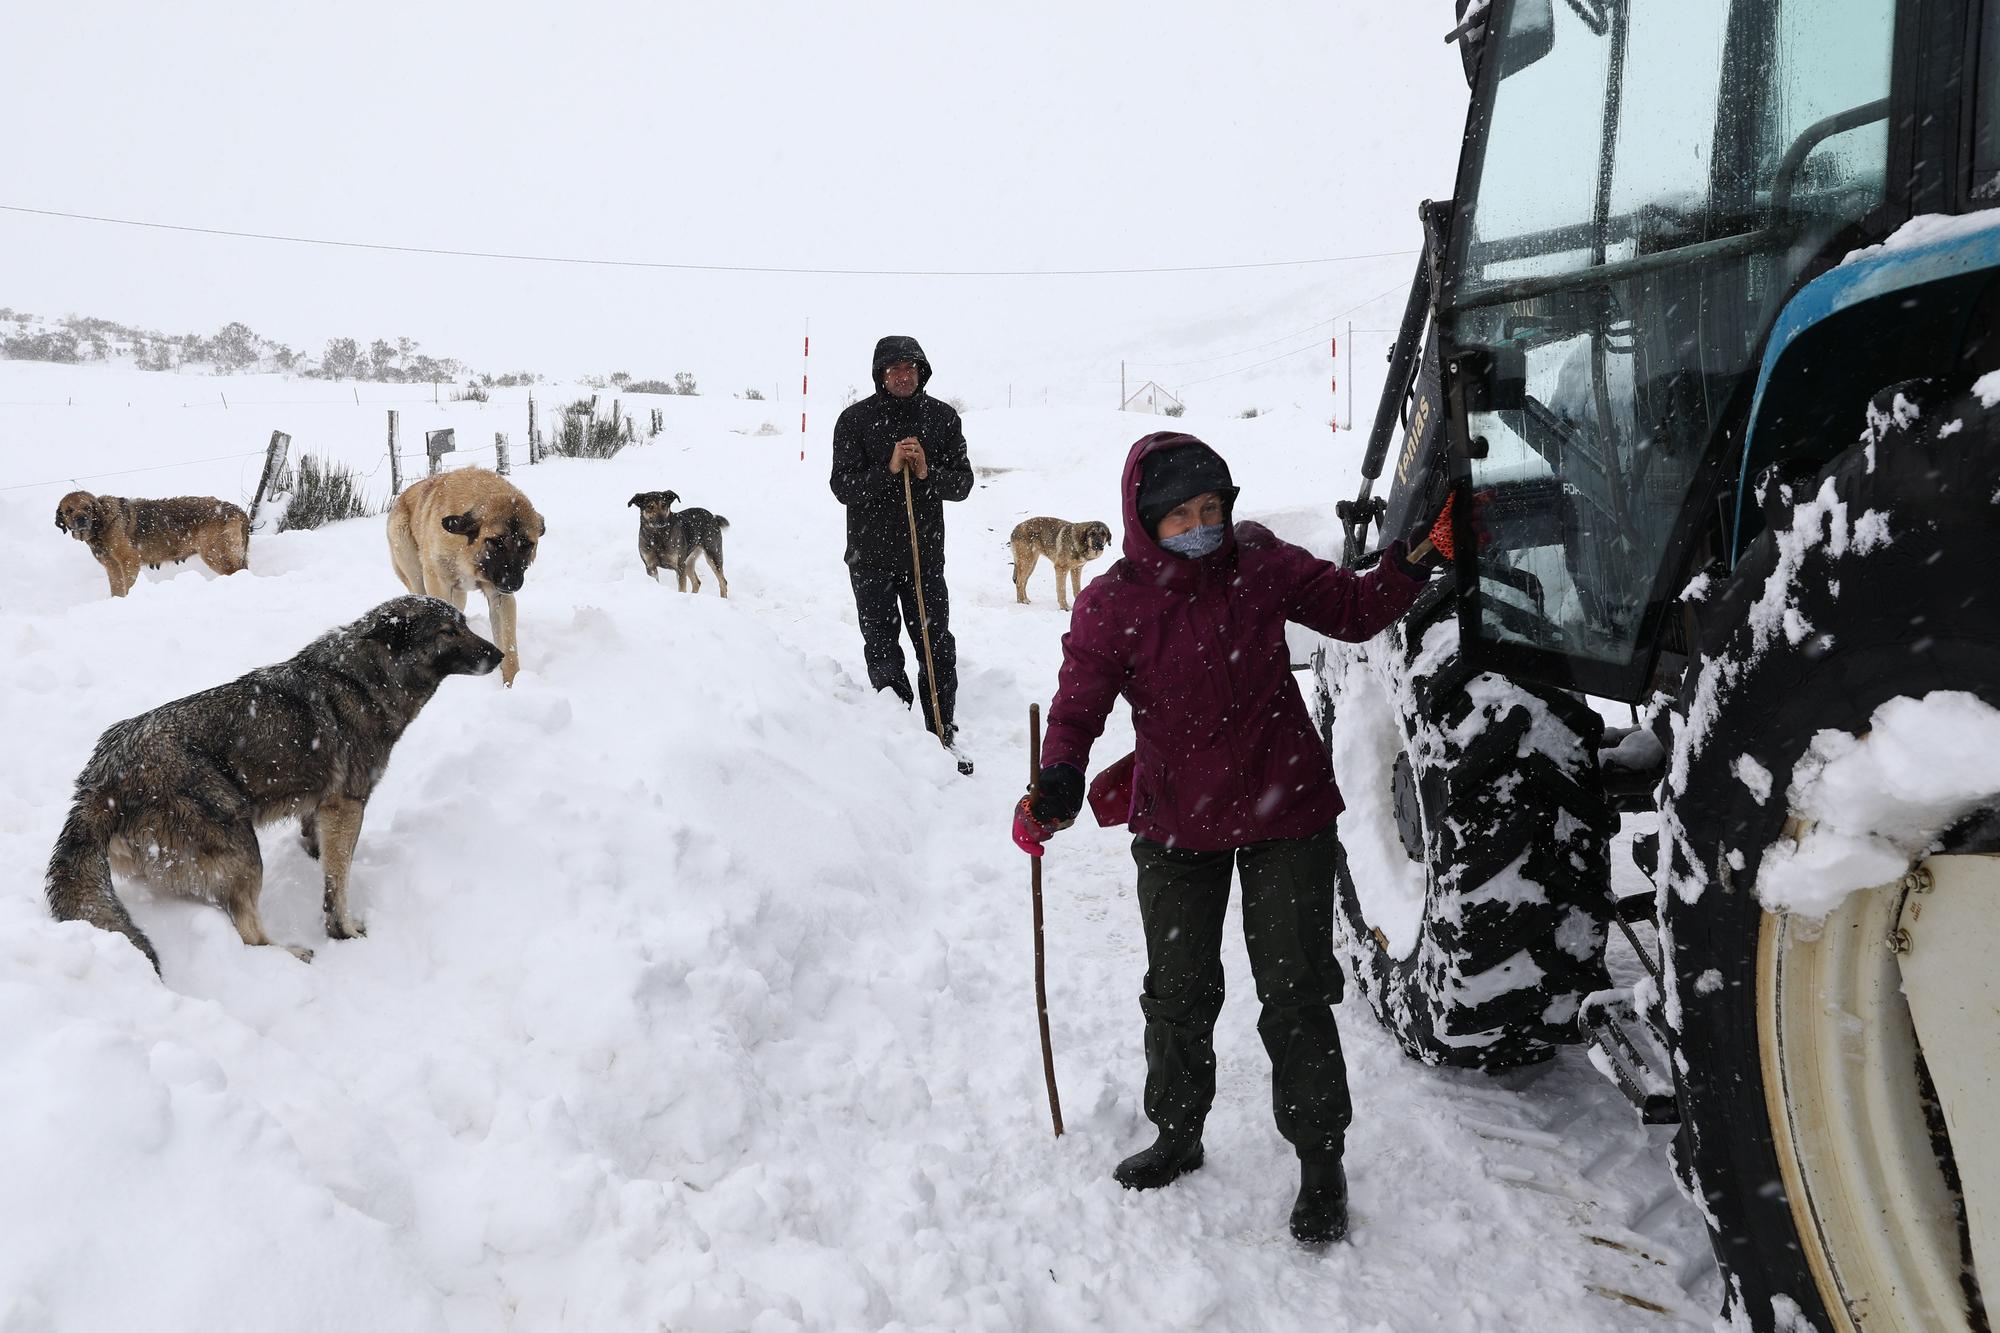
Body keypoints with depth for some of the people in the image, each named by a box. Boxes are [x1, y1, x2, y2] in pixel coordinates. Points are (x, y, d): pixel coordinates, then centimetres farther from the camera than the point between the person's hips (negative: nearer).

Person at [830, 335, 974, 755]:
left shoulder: (943, 418, 3)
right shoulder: (855, 419, -3)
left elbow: (962, 483, 2)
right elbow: (842, 486, -8)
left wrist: (928, 473, -18)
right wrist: (888, 469, -22)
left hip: (926, 552, 1)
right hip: (871, 553, -1)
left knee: (937, 648, 2)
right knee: (882, 650, 7)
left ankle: (942, 734, 13)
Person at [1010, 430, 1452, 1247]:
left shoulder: (1263, 566, -7)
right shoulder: (1110, 605, -10)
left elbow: (1355, 611, 4)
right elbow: (1078, 706, -12)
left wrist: (1414, 560, -12)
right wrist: (1057, 784, -30)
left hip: (1285, 816, -1)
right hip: (1175, 826, 1)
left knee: (1296, 992, 4)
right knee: (1178, 991, 15)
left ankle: (1321, 1160, 22)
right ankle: (1178, 1134, 38)